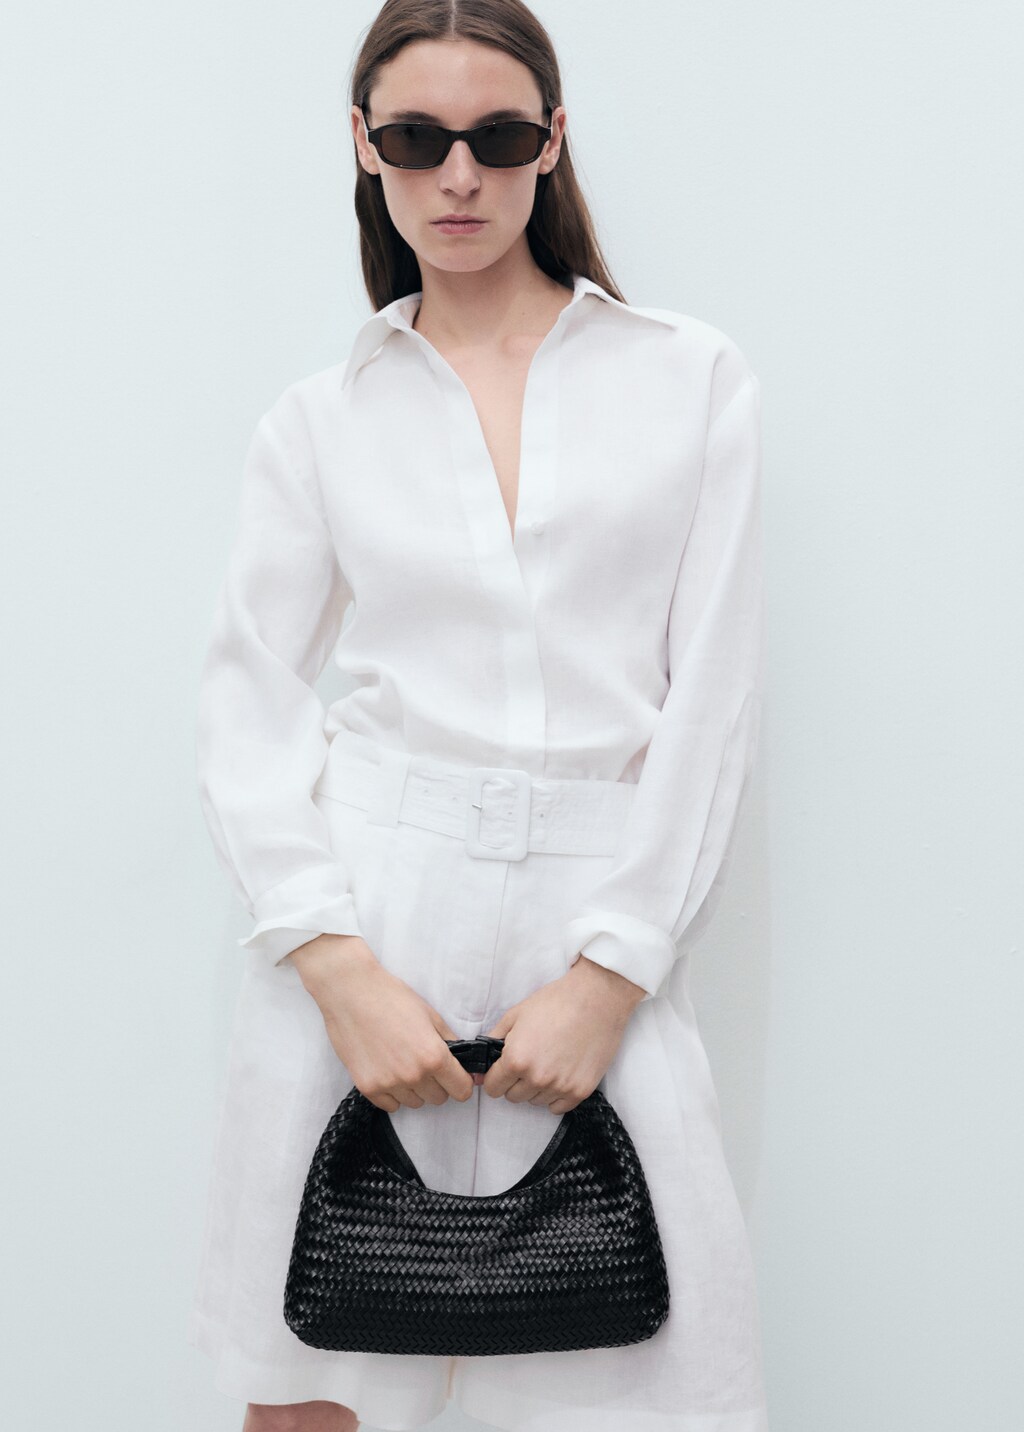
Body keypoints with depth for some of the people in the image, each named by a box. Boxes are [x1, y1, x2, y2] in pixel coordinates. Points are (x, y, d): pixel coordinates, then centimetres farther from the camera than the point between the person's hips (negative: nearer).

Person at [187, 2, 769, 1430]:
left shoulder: (696, 381, 7)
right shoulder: (321, 419, 9)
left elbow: (714, 695, 1)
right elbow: (251, 708, 3)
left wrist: (608, 973, -7)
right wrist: (340, 969, -10)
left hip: (608, 918, 0)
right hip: (361, 919, 1)